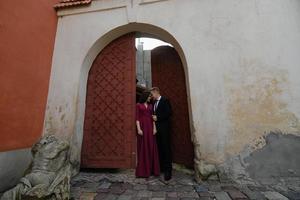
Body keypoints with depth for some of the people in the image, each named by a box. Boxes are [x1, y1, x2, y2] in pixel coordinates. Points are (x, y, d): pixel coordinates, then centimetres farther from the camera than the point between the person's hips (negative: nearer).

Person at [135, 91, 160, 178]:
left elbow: (152, 117, 10)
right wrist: (138, 129, -14)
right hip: (142, 127, -4)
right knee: (143, 148, 2)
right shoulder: (139, 105, 3)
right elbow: (137, 118, -4)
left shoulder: (150, 105, 15)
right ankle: (143, 170, 12)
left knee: (151, 147, 6)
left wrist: (154, 128, 0)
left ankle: (152, 169, 18)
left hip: (150, 127, 4)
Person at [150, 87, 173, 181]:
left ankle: (168, 170, 9)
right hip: (157, 128, 7)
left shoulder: (164, 100, -6)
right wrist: (153, 117, 2)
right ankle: (161, 167, 22)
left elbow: (169, 113, -13)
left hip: (164, 128, -7)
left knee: (166, 148, 0)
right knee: (159, 148, 10)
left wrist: (157, 117, -13)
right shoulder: (154, 102, 16)